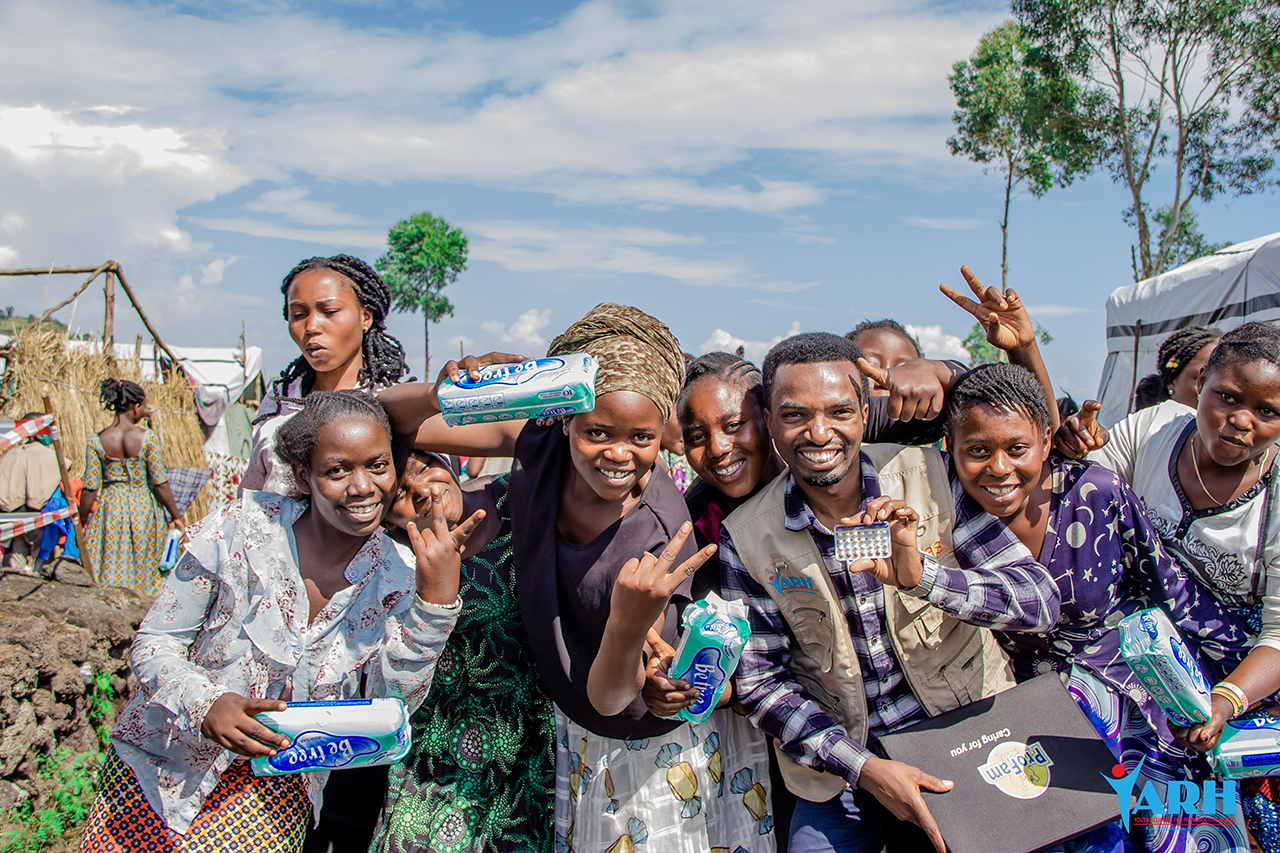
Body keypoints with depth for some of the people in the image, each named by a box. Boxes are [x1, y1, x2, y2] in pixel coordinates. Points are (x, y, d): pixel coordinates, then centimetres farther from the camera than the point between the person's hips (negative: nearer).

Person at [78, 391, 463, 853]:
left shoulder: (398, 576, -11)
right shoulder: (239, 529, -16)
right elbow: (152, 643, -9)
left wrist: (436, 601, -30)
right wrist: (206, 704, -29)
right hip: (165, 757, 0)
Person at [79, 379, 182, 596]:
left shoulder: (96, 442, -6)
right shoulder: (147, 437, -10)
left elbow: (90, 488, -3)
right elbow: (160, 483, -9)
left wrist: (81, 522, 9)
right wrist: (175, 517, 0)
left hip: (110, 513, 1)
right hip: (143, 511, -1)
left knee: (110, 576, 8)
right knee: (146, 571, 10)